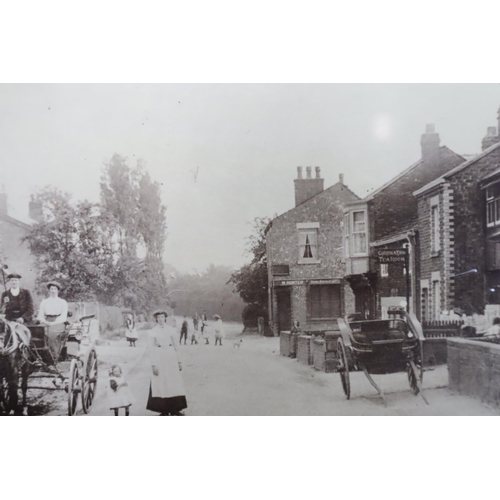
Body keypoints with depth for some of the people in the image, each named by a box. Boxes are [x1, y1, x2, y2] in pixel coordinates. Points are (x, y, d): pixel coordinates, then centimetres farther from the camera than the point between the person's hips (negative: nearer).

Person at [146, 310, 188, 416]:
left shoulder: (171, 330, 6)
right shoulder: (152, 332, 1)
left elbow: (176, 346, 10)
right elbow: (151, 349, -1)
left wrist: (179, 361, 9)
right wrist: (153, 364, -8)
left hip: (171, 357, 2)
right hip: (159, 358, -2)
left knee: (174, 382, 0)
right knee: (160, 383, 0)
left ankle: (174, 409, 8)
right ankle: (164, 410, 8)